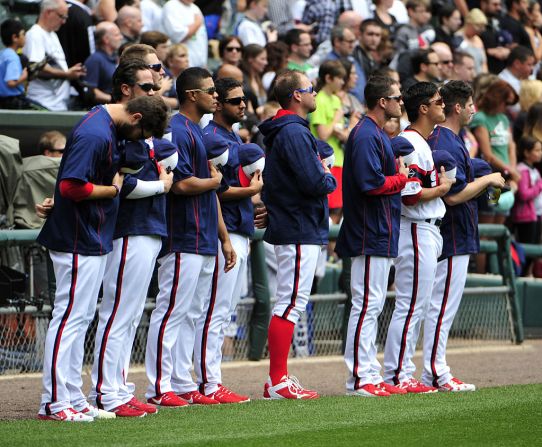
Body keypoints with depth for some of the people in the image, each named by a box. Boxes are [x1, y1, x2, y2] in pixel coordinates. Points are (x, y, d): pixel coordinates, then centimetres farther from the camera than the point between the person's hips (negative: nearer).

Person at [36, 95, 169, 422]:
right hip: (79, 241, -11)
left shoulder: (107, 127, 11)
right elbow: (72, 186, -27)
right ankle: (55, 403, -7)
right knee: (70, 316, -8)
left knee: (80, 318, 13)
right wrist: (113, 189, -14)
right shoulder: (95, 135, -21)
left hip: (94, 239, 11)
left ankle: (73, 399, 18)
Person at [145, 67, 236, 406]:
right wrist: (214, 180, -4)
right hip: (184, 241, -10)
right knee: (172, 312, -9)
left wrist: (224, 238, 20)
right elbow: (182, 183, -22)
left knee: (192, 315, 12)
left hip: (206, 242, 10)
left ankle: (183, 384, 16)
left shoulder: (201, 132, 19)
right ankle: (159, 388, -8)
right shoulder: (177, 131, -11)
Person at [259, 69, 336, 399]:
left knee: (290, 304, 13)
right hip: (300, 231, -11)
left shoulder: (286, 131, 17)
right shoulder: (294, 132, -16)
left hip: (291, 228, 11)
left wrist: (322, 177, 8)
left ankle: (278, 379, 16)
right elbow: (314, 183, -23)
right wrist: (330, 180, -4)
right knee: (292, 303, -9)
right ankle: (279, 381, -8)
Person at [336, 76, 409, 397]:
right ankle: (360, 378, -8)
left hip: (383, 235, 11)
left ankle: (370, 375, 17)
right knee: (367, 304, -9)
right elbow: (370, 183, -23)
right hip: (371, 234, -11)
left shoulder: (379, 135, 19)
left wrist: (401, 174, 4)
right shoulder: (366, 135, -15)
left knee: (373, 305, 13)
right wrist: (401, 178, -9)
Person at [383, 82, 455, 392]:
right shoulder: (410, 144, -16)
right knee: (412, 305, -8)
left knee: (417, 307, 13)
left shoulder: (423, 142, 17)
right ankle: (397, 375, -5)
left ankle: (402, 373, 16)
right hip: (417, 231, -11)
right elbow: (411, 195, -23)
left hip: (429, 231, 11)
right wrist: (443, 188, -11)